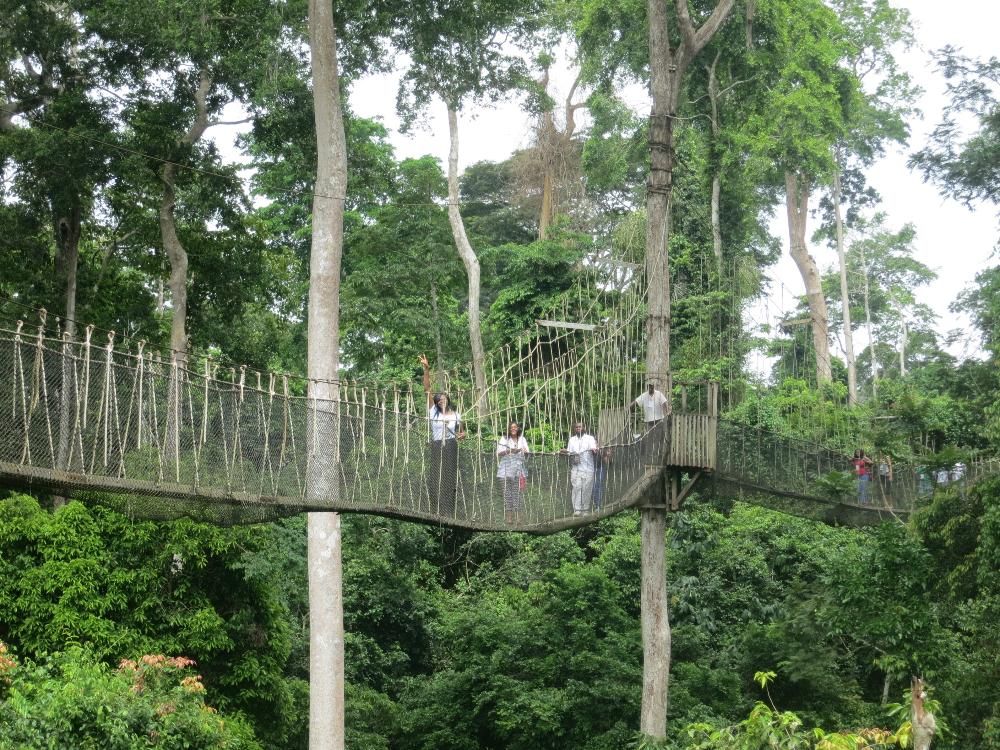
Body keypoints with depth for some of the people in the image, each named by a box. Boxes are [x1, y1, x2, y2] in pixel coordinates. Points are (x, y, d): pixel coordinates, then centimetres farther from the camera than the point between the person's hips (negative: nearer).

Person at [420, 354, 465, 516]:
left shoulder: (456, 415, 7)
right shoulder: (433, 411, 4)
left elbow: (460, 432, 22)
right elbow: (427, 390, -3)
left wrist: (461, 435, -4)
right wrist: (426, 369, -11)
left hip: (451, 450, 0)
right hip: (436, 449, 0)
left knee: (449, 481, -3)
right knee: (435, 481, -4)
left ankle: (448, 514, -2)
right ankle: (437, 514, 0)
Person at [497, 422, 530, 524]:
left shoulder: (522, 439, 16)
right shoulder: (504, 439, 7)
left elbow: (527, 454, 13)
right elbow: (499, 453, -1)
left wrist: (525, 452, -10)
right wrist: (509, 451, -16)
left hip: (519, 470, 2)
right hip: (507, 469, -2)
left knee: (518, 491, -3)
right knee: (507, 491, -6)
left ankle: (516, 515, 0)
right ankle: (508, 514, -4)